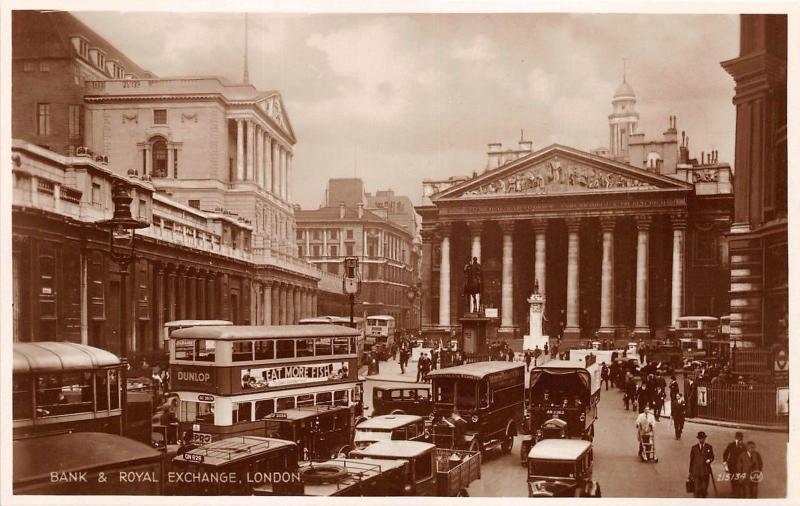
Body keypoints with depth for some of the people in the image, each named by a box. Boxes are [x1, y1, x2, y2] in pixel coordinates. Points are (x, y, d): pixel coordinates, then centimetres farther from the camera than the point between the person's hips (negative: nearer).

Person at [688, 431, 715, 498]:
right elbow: (691, 460, 6)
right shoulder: (694, 448, 3)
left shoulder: (709, 447, 3)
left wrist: (709, 460, -14)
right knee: (697, 489, -5)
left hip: (706, 471, 1)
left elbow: (712, 457, 11)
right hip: (696, 471, -1)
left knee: (704, 489, 5)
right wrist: (690, 472, 7)